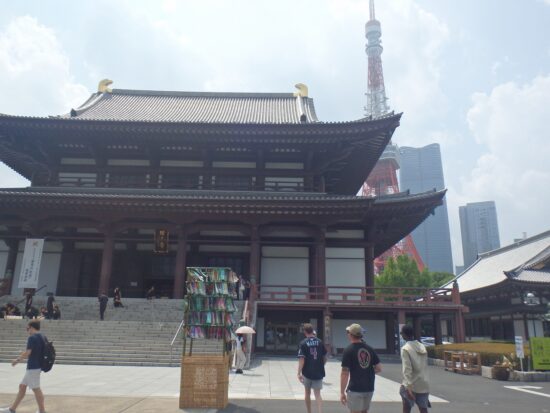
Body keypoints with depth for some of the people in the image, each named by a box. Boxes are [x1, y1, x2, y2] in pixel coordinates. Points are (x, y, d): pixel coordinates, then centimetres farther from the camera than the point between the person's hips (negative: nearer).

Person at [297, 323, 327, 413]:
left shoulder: (303, 343, -9)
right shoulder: (320, 342, 1)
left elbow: (301, 359, -16)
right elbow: (325, 358, 8)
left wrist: (299, 373, -18)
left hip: (307, 373, -2)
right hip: (319, 372, 2)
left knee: (308, 393, 17)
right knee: (317, 394, 3)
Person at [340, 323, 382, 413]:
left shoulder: (348, 350, -11)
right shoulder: (369, 349, 4)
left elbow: (345, 373, -14)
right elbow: (379, 368, 5)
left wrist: (342, 392, -9)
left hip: (355, 389, -5)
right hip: (369, 389, 5)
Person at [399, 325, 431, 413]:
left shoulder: (405, 349, -11)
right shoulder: (422, 347, 8)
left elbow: (407, 369, -19)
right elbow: (425, 367, 13)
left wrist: (408, 386, -22)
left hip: (411, 385, -5)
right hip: (423, 385, 5)